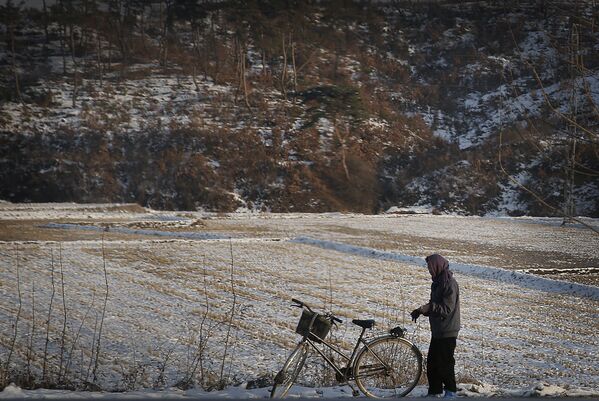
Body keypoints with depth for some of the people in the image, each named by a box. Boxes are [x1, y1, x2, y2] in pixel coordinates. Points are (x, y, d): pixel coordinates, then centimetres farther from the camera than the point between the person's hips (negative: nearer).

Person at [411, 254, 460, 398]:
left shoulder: (449, 284, -17)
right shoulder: (438, 282, 13)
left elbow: (447, 308, -22)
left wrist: (428, 307, -31)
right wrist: (421, 310, 7)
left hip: (447, 332, -10)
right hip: (437, 330, 10)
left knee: (445, 362, -2)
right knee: (432, 362, 11)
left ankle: (450, 391, 9)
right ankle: (434, 392, 18)